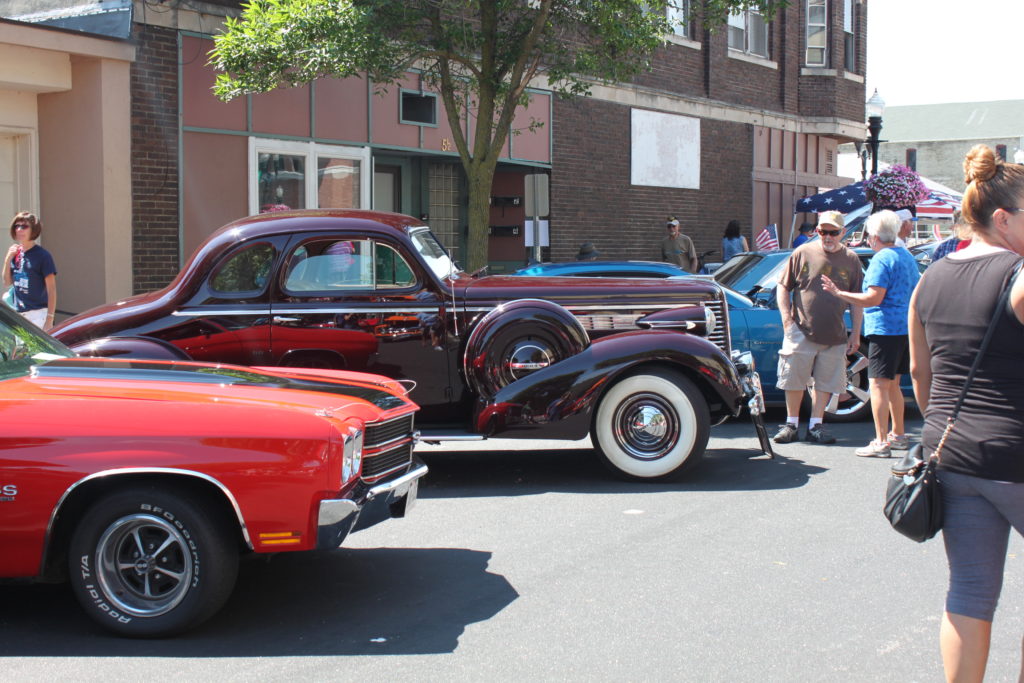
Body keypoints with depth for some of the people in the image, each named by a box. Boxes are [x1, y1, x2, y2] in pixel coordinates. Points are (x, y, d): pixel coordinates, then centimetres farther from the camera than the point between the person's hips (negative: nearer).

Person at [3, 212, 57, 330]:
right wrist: (8, 259, -2)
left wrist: (50, 318, -15)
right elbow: (7, 283, 13)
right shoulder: (15, 253, 9)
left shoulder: (42, 255, -9)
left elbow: (51, 289, -10)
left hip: (37, 314, -6)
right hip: (18, 314, 6)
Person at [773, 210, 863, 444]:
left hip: (834, 336, 2)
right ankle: (791, 424, 16)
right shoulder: (803, 253, 0)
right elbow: (783, 287, 3)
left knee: (826, 382, 6)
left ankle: (815, 425, 15)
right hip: (801, 333, -2)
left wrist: (856, 333, 7)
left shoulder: (851, 260, 5)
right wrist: (787, 319, -7)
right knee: (794, 380, 3)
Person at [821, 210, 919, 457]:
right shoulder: (908, 257, 15)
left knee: (878, 384, -9)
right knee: (892, 384, 19)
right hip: (905, 329, 10)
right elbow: (916, 293, 26)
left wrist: (839, 293, -19)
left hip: (885, 329, -10)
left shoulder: (881, 259, -14)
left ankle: (881, 443, -13)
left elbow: (873, 298, -22)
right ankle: (898, 435, 26)